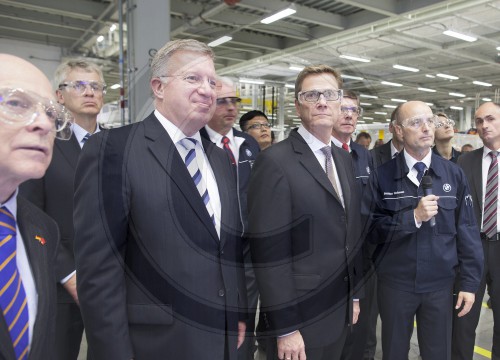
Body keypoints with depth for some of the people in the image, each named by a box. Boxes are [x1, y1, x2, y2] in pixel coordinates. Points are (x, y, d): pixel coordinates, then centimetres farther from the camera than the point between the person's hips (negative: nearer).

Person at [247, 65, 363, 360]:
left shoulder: (344, 159, 8)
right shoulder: (275, 162, -17)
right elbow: (269, 252, -19)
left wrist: (353, 295, 14)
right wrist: (284, 327, -17)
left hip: (338, 312, 7)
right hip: (298, 318, -7)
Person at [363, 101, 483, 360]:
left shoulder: (454, 174, -2)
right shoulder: (382, 176, -8)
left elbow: (467, 231, 0)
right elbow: (370, 229, -10)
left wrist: (470, 282, -1)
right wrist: (413, 217, -21)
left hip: (440, 283, 1)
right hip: (394, 283, -1)